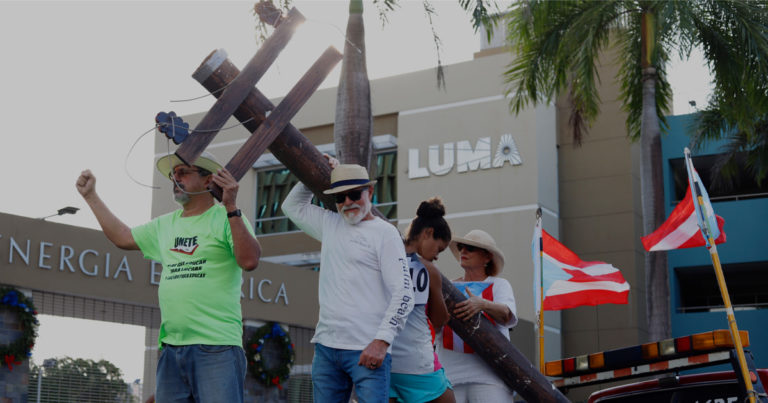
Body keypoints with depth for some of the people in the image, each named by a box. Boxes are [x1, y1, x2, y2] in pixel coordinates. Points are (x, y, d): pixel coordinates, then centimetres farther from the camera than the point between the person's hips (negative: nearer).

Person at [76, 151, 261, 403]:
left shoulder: (225, 218, -1)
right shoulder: (165, 225, 21)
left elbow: (249, 261, -15)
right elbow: (122, 237, 32)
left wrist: (231, 207, -21)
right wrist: (91, 196, 32)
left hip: (217, 347, -7)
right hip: (171, 348, 7)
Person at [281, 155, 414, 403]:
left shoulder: (385, 232, -1)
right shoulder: (330, 224, 17)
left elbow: (403, 293, -8)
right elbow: (292, 206, 35)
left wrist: (381, 341, -16)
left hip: (368, 350, -6)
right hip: (326, 346, 6)